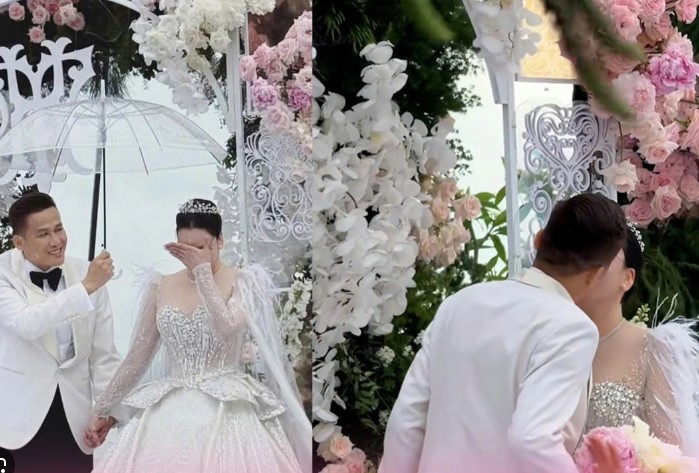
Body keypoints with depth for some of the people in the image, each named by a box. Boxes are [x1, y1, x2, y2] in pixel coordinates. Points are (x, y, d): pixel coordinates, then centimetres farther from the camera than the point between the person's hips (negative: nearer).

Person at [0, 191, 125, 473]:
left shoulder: (88, 275, 0)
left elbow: (104, 355, 4)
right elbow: (26, 323, -26)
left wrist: (110, 410, -3)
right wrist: (85, 288, -28)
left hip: (75, 420, 3)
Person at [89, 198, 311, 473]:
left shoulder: (242, 283, 1)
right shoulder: (161, 288, 9)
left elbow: (227, 328, -19)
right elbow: (137, 356, 13)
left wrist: (203, 271, -11)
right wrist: (101, 410, 13)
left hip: (228, 411, -3)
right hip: (171, 412, 3)